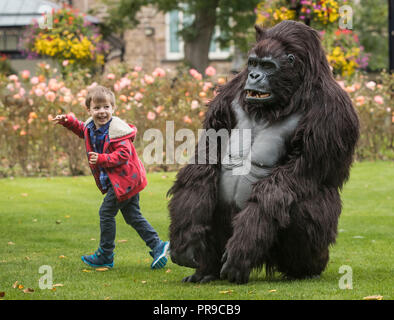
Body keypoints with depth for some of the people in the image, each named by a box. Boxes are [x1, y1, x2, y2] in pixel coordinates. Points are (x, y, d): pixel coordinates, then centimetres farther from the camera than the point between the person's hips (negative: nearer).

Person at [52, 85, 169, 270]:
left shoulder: (116, 130, -23)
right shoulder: (91, 127, 5)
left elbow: (123, 154, -27)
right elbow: (82, 130, 30)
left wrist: (101, 159, -32)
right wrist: (68, 121, 16)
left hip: (124, 179, -10)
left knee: (106, 213, -2)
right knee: (133, 216, 12)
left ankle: (105, 256, 8)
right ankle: (157, 246, 13)